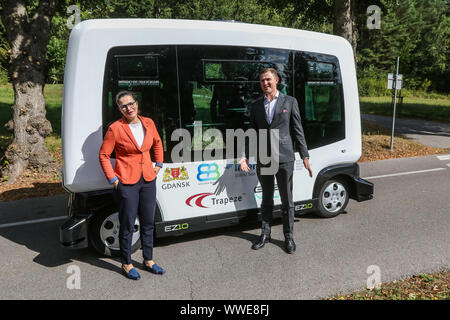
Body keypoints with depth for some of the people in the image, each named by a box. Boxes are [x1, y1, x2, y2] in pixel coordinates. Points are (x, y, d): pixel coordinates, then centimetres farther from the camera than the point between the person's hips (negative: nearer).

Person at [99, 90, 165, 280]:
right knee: (127, 225, 6)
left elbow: (157, 143, 21)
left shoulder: (148, 123, 3)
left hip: (148, 180, 5)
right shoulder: (115, 128, -11)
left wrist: (158, 164, 15)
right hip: (127, 183, -5)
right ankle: (126, 264, 24)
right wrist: (113, 179, -7)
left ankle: (148, 261, 31)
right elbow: (103, 155, -4)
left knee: (148, 223, 15)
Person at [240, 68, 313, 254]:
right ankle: (265, 234, 28)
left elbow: (298, 131, 1)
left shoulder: (290, 102, 3)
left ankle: (289, 237, 21)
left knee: (287, 200, 7)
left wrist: (305, 156, -4)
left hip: (284, 159, -2)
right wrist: (246, 156, 1)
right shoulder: (255, 106, 9)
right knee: (266, 199, 14)